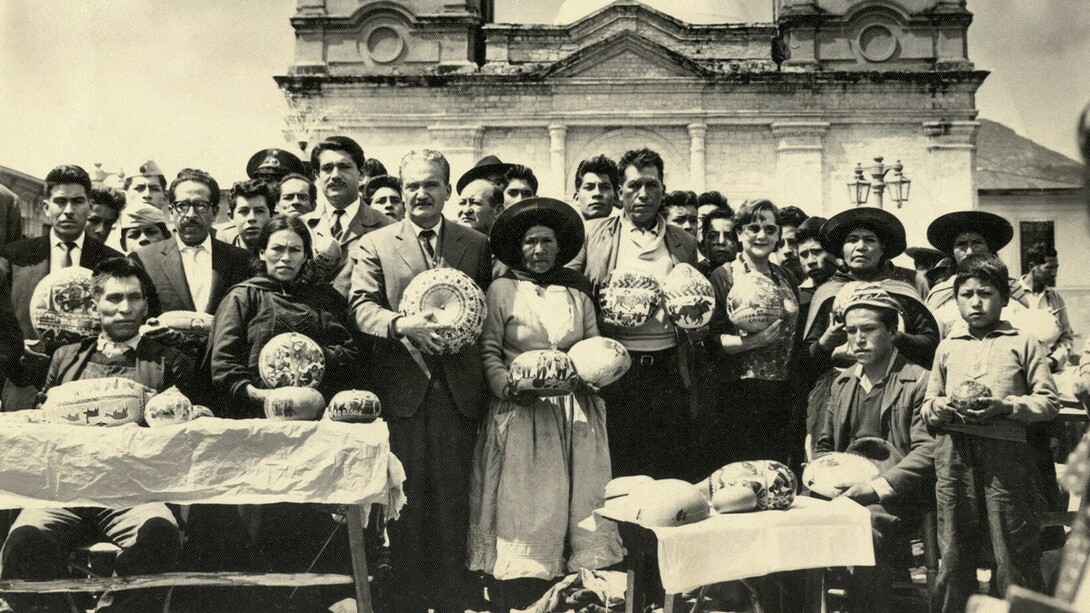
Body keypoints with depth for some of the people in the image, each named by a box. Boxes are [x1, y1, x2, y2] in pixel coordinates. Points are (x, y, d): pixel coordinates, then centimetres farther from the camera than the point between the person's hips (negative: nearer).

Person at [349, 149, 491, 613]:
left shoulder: (477, 245, 11)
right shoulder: (375, 245, 7)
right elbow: (362, 307, -5)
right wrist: (402, 324, -22)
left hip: (458, 392, 1)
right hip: (403, 388, -1)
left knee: (453, 501, 7)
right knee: (406, 500, 6)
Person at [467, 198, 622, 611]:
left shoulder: (577, 292, 13)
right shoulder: (502, 290, 3)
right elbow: (488, 351, -1)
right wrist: (511, 386, -17)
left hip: (576, 417, 4)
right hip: (522, 414, -3)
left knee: (577, 503, 3)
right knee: (524, 511, -5)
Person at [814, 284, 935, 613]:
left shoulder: (919, 382, 0)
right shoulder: (841, 382, 20)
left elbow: (927, 452, -9)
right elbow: (824, 445, 27)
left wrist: (876, 486, -19)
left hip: (894, 498, -5)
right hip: (843, 493, 5)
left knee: (866, 528, -35)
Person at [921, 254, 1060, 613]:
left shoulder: (1022, 344, 8)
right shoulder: (947, 347, 18)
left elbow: (1049, 401, 2)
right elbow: (926, 406, 19)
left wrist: (1005, 405, -12)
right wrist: (938, 407, -3)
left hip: (1006, 450, -3)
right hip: (953, 452, 3)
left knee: (1014, 555, -2)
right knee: (953, 554, 8)